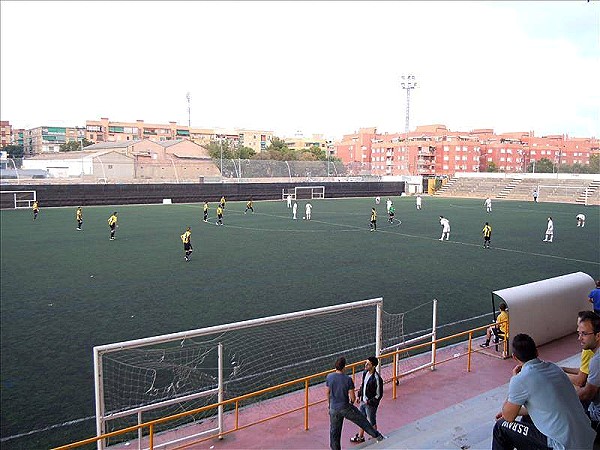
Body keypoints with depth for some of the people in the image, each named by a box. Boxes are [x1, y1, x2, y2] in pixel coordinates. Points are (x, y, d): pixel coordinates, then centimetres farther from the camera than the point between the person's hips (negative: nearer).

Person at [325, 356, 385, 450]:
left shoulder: (329, 377, -8)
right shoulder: (348, 379, -20)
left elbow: (327, 392, 5)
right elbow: (353, 397, -14)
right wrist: (352, 402, 10)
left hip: (333, 408, 3)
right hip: (345, 407, -3)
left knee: (334, 431, 17)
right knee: (362, 421, 14)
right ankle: (378, 436, 26)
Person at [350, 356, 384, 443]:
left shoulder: (377, 379, -29)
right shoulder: (365, 373, -5)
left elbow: (379, 395, -21)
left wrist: (369, 402, -19)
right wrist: (359, 395, 11)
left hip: (371, 404, -8)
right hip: (363, 401, 8)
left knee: (372, 422, 13)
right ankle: (360, 436, 43)